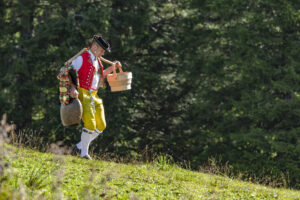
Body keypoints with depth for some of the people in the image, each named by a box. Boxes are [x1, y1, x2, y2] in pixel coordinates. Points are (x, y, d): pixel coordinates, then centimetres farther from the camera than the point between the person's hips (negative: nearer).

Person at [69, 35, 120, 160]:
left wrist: (112, 67, 23)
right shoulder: (82, 58, -8)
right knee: (90, 124, -17)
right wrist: (72, 88, -30)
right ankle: (84, 154, -4)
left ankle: (79, 147, 15)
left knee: (101, 126, 4)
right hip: (82, 94, -9)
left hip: (94, 96, 9)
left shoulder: (97, 61, 18)